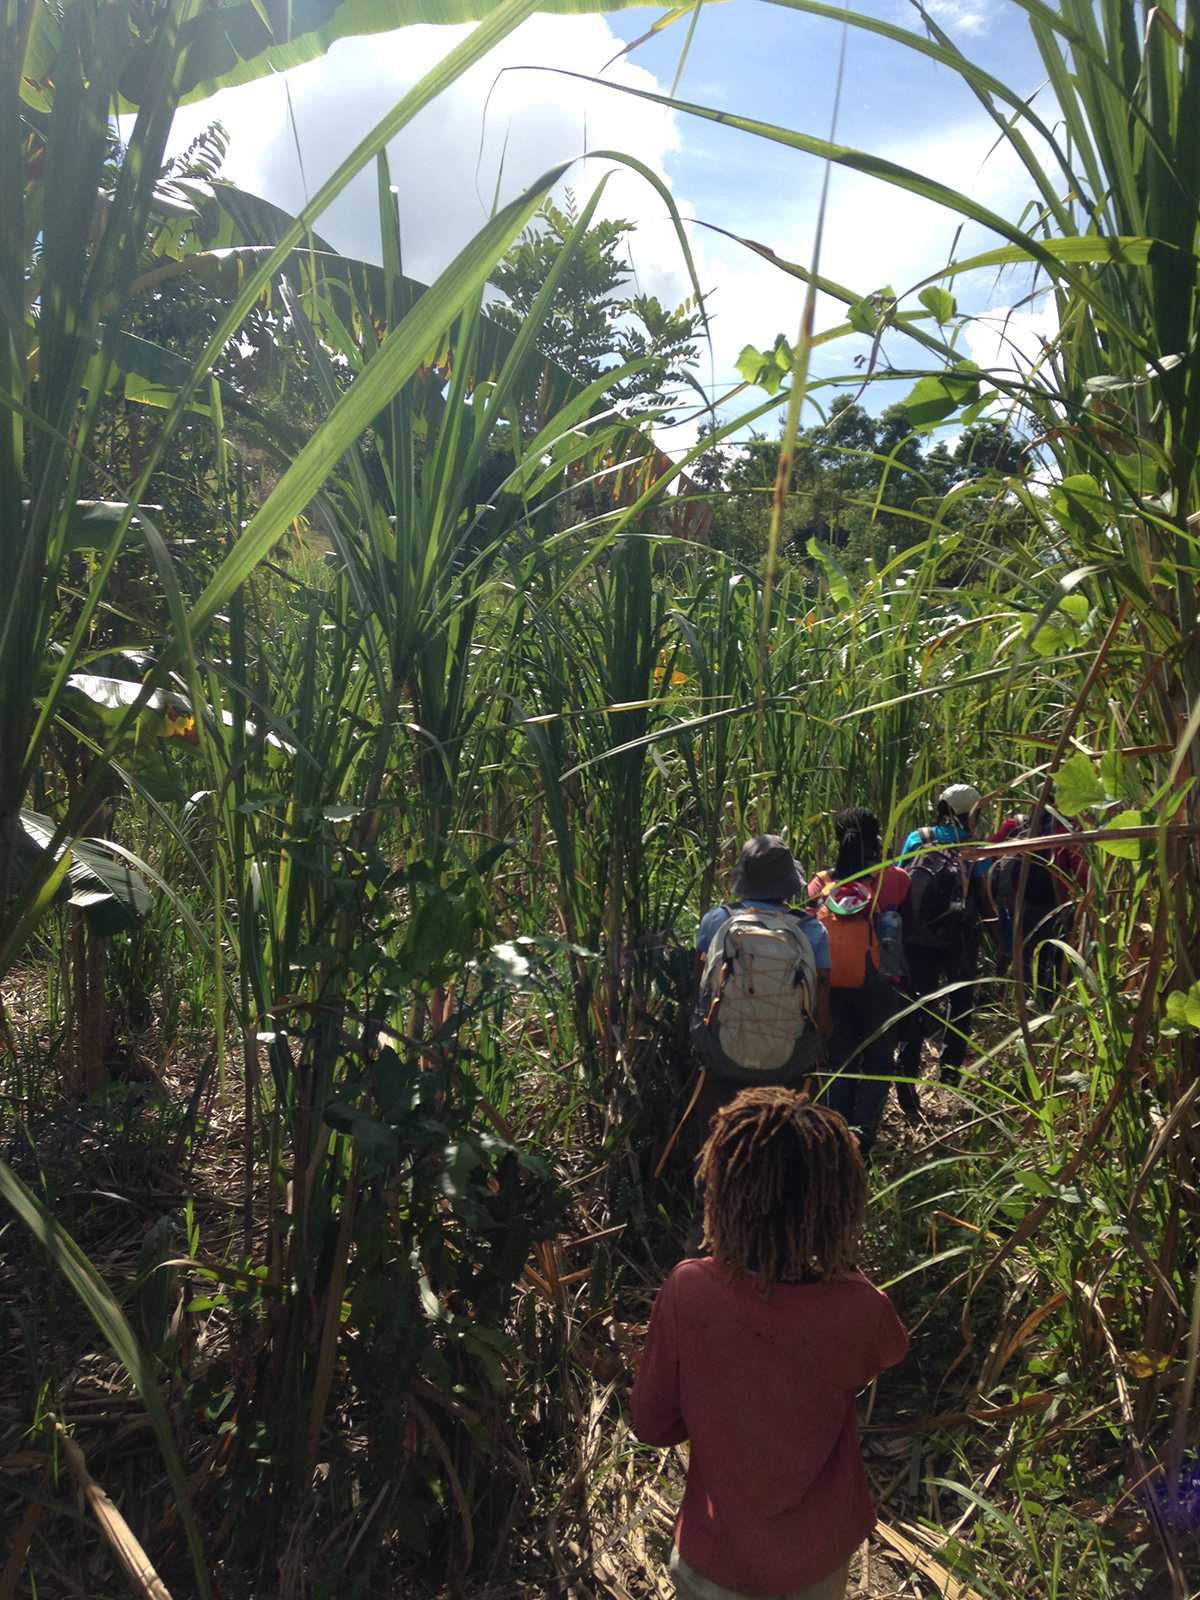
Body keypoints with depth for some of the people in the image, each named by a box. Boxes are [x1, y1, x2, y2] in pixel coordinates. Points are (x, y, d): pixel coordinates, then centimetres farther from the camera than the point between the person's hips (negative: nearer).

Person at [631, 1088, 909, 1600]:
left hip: (718, 1555, -1)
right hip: (821, 1556, 2)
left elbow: (651, 1424, -13)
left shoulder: (687, 1292, -29)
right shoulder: (858, 1307, -28)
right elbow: (891, 1350, -2)